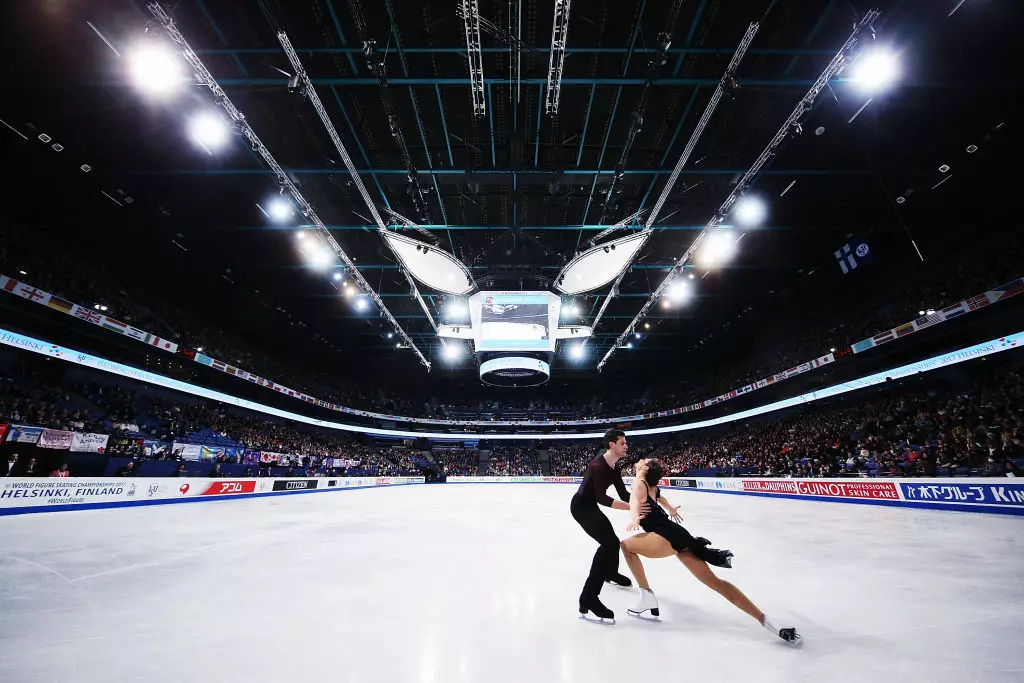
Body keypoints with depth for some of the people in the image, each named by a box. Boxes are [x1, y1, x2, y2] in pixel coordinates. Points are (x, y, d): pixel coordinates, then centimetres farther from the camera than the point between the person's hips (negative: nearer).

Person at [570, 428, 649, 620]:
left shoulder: (613, 468, 3)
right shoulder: (598, 465, -27)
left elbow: (624, 494, 4)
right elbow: (602, 498, -32)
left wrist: (641, 504, -10)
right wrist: (631, 507, -38)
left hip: (590, 506, 10)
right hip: (581, 507, -10)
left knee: (611, 540, 25)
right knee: (609, 543, -19)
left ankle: (611, 573, 55)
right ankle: (588, 597, -17)